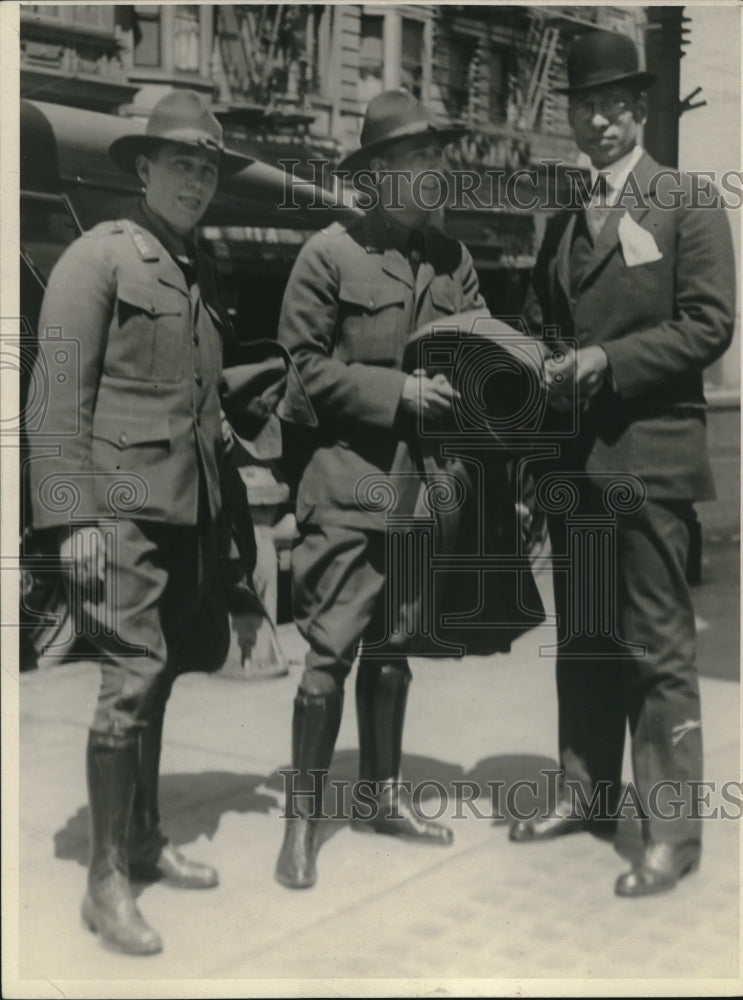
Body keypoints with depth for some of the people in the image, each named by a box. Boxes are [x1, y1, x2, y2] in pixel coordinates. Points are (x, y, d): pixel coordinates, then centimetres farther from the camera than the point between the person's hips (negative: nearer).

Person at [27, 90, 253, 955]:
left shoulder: (200, 270, 16)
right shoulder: (98, 255, -5)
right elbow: (60, 392, -11)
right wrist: (73, 516, -16)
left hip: (190, 504, 7)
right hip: (123, 502, -7)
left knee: (159, 677, 14)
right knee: (132, 677, -8)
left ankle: (144, 840, 28)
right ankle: (106, 881, 4)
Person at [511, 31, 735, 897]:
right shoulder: (561, 219, 16)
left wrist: (609, 360, -15)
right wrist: (545, 365, 1)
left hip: (649, 452, -6)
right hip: (573, 456, 6)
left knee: (658, 649, -3)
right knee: (582, 638, 14)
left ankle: (671, 829, 6)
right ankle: (587, 791, 27)